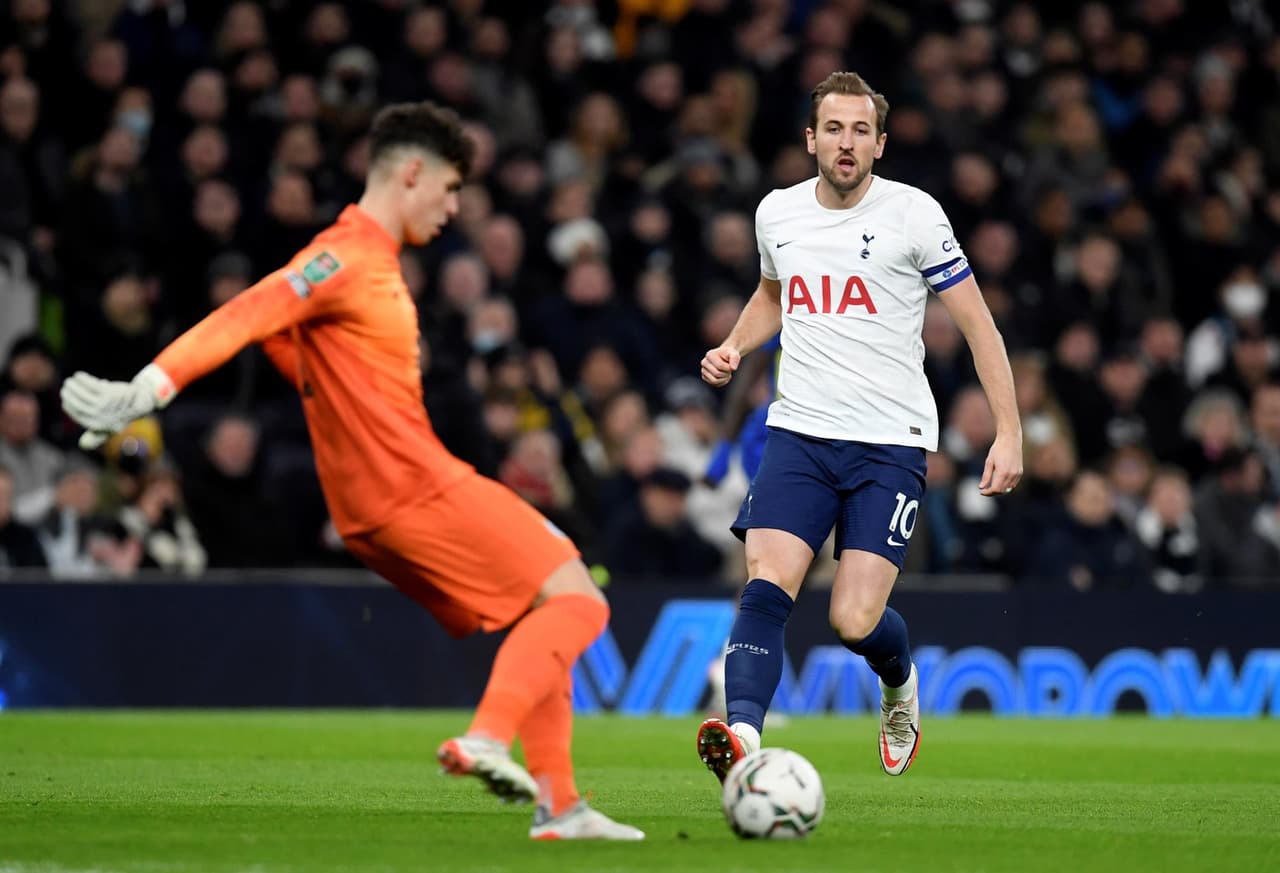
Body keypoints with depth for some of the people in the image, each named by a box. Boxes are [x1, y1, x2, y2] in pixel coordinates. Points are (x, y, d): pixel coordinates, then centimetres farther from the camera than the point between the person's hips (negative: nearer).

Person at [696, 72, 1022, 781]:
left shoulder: (912, 214, -5)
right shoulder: (777, 212, 8)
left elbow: (978, 325, 0)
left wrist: (1009, 433, -7)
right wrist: (733, 348, 10)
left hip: (891, 442, -3)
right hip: (798, 431, 3)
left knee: (855, 622, -9)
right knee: (766, 588, -19)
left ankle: (900, 681, 25)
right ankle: (743, 734, -31)